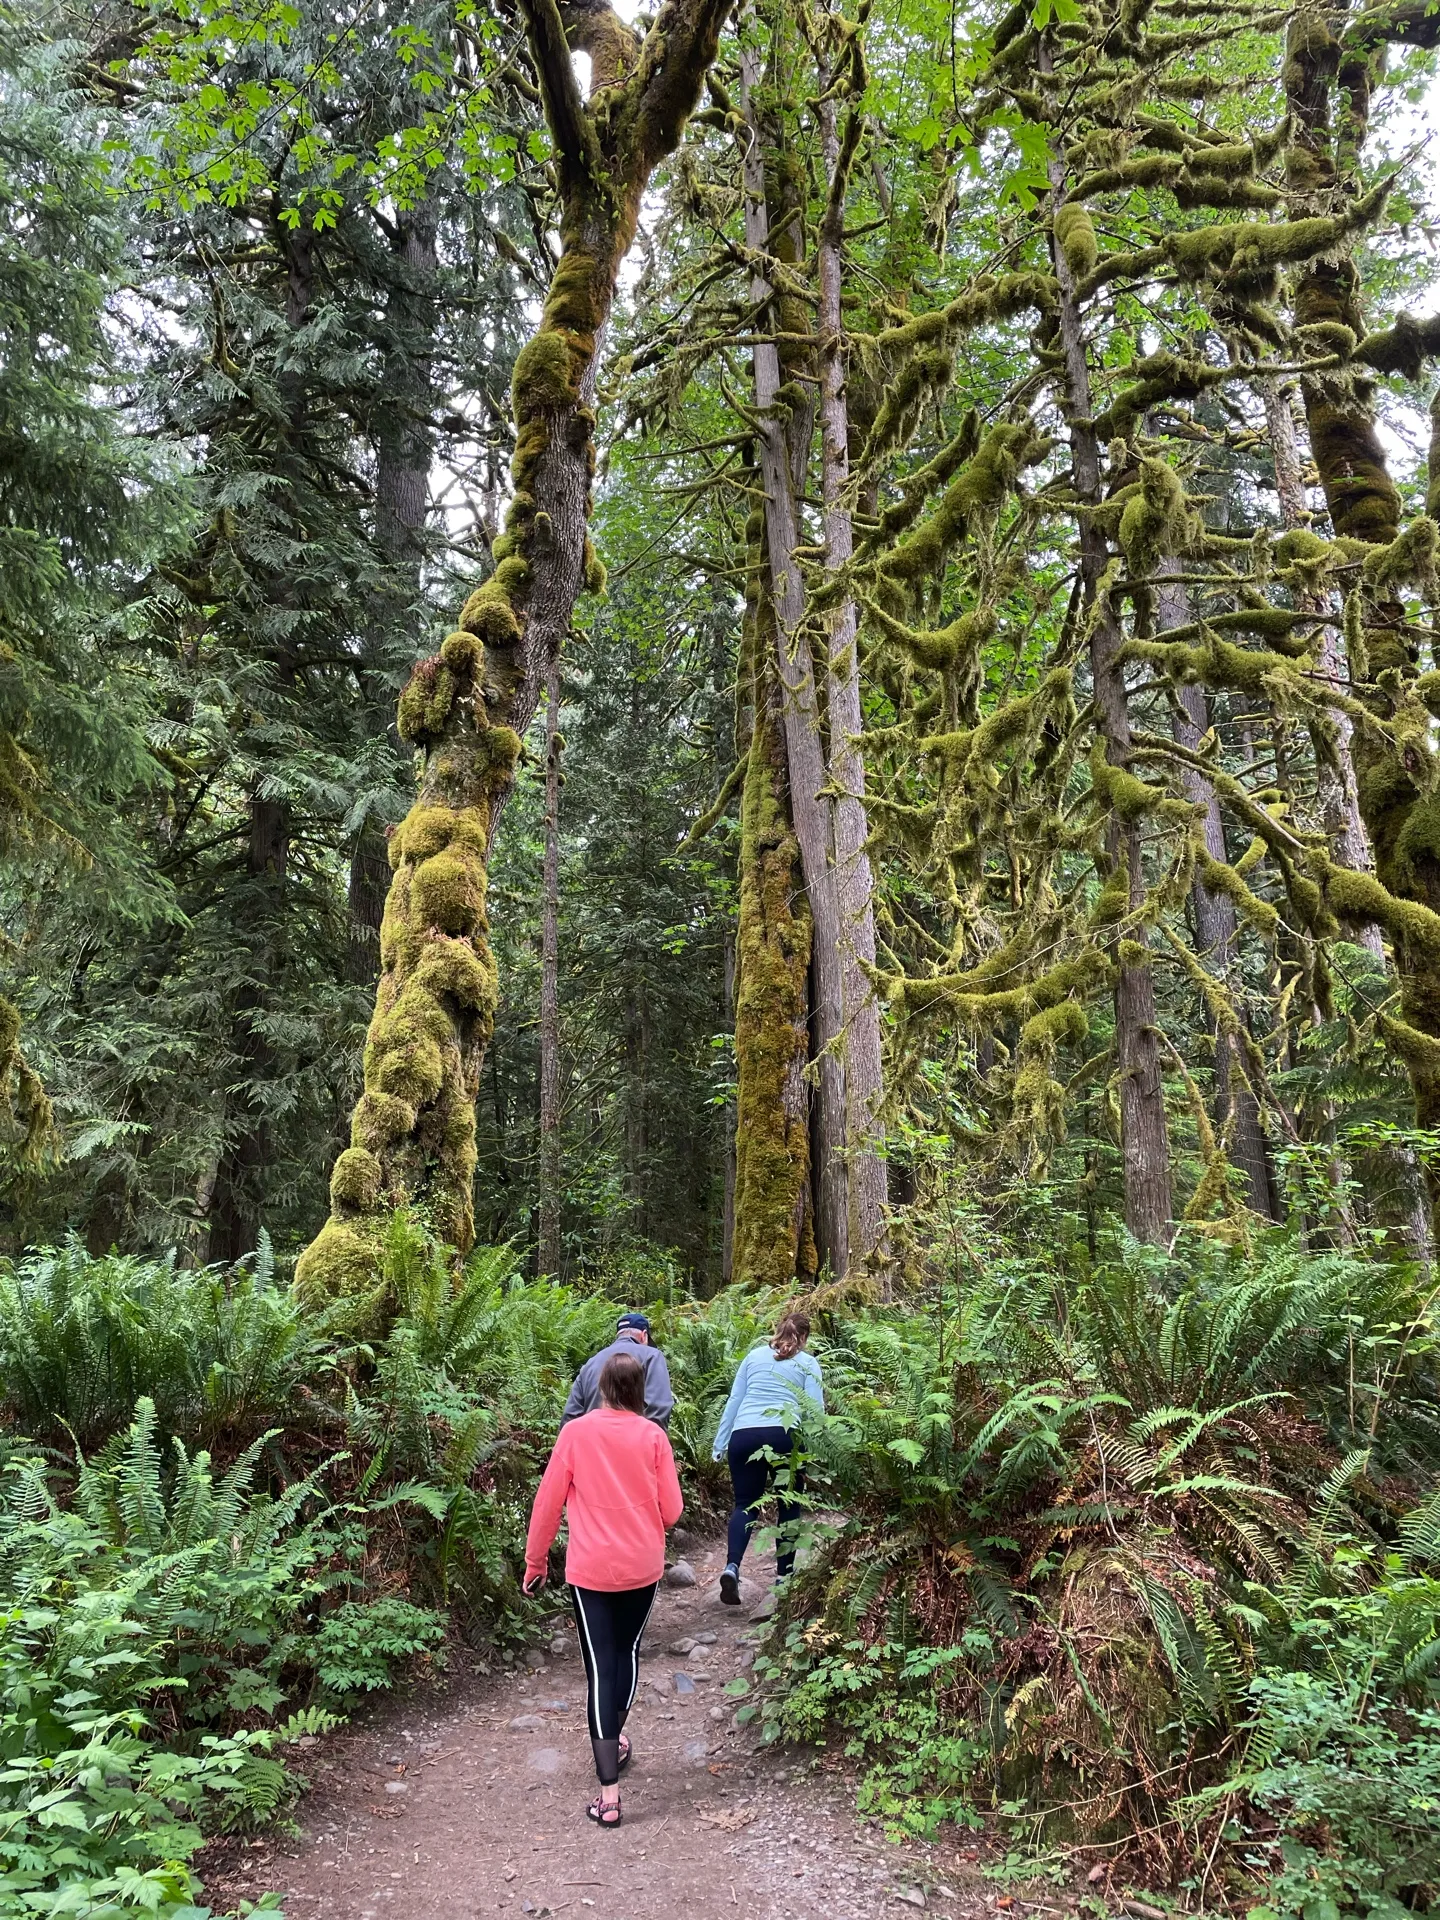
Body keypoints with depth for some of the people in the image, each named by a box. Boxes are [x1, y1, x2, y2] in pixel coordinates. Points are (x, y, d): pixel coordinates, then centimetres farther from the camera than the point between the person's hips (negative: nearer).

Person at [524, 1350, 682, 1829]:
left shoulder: (576, 1433, -9)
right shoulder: (652, 1435, -7)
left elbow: (548, 1502, -5)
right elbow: (672, 1510, -3)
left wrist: (535, 1560, 7)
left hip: (591, 1569, -2)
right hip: (642, 1566, 2)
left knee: (600, 1668, 3)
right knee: (627, 1652, 24)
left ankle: (609, 1794, 1)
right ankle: (616, 1741, 43)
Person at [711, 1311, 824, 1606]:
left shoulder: (754, 1356, 20)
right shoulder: (808, 1363, 13)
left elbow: (733, 1401, 17)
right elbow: (814, 1409, 3)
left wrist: (720, 1443, 17)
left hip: (744, 1435, 2)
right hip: (784, 1436, -2)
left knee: (745, 1504, 10)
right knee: (789, 1505, 15)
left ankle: (732, 1567, -12)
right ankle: (784, 1574, 16)